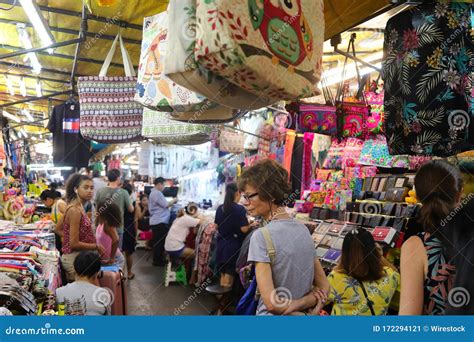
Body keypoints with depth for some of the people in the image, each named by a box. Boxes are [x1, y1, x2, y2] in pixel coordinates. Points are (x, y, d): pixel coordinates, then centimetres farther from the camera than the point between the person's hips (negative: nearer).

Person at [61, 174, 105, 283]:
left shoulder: (79, 207, 5)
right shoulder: (74, 210, -21)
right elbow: (74, 244, -21)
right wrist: (97, 247, -10)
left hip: (80, 256, 9)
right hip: (74, 258, -9)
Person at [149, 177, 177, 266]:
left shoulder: (153, 192, 18)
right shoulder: (157, 193, -17)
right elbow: (166, 205, -17)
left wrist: (171, 202, 12)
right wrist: (173, 201, -1)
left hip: (157, 221, 11)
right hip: (159, 222, -11)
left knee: (158, 241, 15)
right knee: (159, 242, -2)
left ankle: (158, 259, 23)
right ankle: (157, 261, 5)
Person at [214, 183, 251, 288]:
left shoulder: (220, 208, 4)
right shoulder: (240, 209, -13)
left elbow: (216, 226, 11)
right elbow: (244, 229, -17)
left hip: (221, 244, 6)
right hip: (234, 245, -5)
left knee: (223, 272, 16)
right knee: (230, 273, 4)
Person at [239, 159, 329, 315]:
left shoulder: (261, 236, -21)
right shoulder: (304, 229, 0)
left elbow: (272, 303, -25)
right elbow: (324, 287, 5)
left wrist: (293, 307, -10)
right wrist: (306, 302, -10)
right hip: (303, 313, 6)